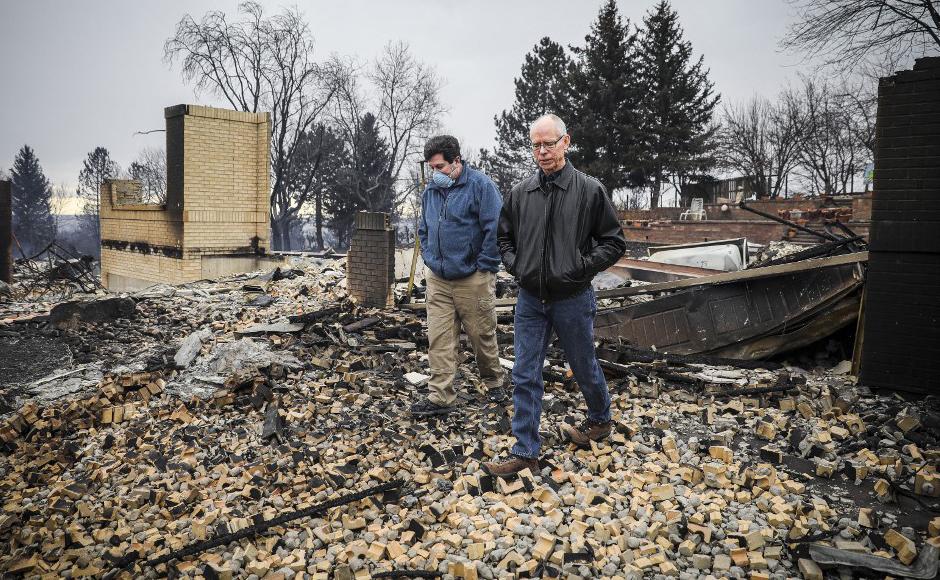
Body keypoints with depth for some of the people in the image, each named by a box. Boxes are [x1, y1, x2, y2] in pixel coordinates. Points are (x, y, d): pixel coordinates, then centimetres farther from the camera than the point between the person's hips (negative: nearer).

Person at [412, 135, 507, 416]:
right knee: (438, 339, 2)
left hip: (473, 280, -5)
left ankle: (494, 382, 32)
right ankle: (440, 397, 8)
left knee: (482, 335, 8)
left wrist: (483, 267, -14)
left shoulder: (480, 185, -11)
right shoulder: (430, 190, 9)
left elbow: (495, 230, -14)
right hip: (438, 279, 5)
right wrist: (429, 259, 11)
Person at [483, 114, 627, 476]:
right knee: (525, 377, 3)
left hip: (573, 300, -3)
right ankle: (525, 452, 12)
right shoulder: (520, 193, 2)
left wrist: (582, 266, -13)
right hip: (530, 300, 3)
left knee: (584, 368, 15)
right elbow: (503, 238, 16)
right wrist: (514, 266, 0)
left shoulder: (589, 190, -7)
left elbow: (614, 243, -3)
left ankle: (600, 420, 43)